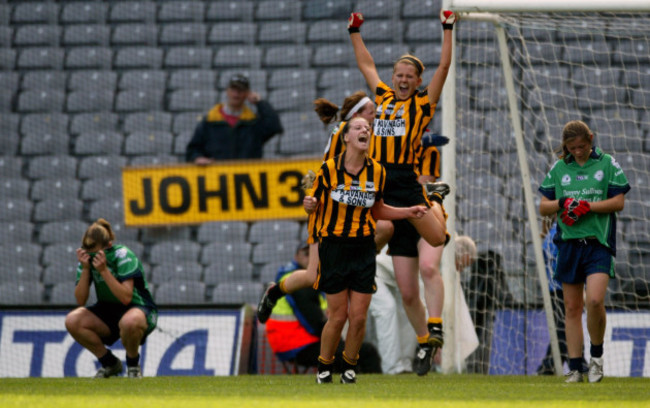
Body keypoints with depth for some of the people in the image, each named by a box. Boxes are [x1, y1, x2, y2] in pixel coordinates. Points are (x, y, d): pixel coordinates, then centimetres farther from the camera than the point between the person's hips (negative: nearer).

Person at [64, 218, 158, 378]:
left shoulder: (123, 256, -20)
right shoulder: (86, 257, -5)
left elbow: (126, 298, -29)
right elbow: (80, 300, -11)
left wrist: (104, 270, -33)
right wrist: (85, 269, -22)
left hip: (139, 308, -6)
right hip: (108, 312, 6)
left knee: (129, 322, -42)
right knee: (72, 321, -21)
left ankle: (133, 364, -9)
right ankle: (109, 363, 0)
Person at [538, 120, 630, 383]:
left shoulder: (607, 164, 4)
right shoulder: (558, 168, 11)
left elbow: (619, 202, -1)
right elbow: (543, 207, 11)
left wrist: (587, 206, -12)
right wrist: (562, 203, -10)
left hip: (598, 243, -3)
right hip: (568, 243, 3)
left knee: (594, 300, -19)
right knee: (572, 308, 4)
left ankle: (596, 356, 2)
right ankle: (575, 368, 7)